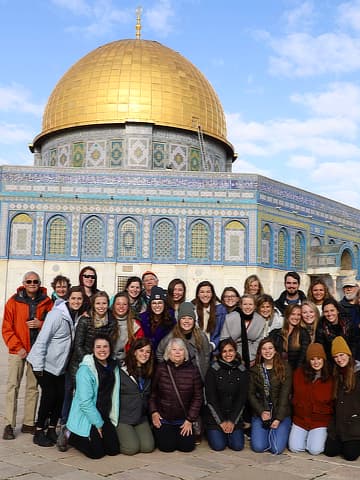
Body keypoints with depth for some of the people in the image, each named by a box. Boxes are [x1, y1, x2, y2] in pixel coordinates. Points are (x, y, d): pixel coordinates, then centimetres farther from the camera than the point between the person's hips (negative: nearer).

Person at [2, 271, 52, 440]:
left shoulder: (46, 302, 3)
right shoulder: (14, 301, -1)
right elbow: (6, 328, -3)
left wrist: (41, 324, -12)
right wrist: (17, 347, -10)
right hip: (17, 350, -2)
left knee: (33, 387, 7)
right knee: (12, 385, -4)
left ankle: (28, 423, 15)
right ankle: (9, 425, 1)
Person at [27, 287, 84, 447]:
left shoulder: (77, 316, 3)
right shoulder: (56, 314, -18)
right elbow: (42, 340, -19)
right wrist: (38, 366, -19)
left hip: (60, 364, 7)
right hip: (45, 363, -7)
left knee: (61, 396, 4)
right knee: (49, 396, -8)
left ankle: (51, 430, 19)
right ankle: (39, 432, 7)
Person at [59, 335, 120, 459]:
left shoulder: (114, 367, 3)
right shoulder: (85, 369, -19)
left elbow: (115, 396, 8)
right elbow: (85, 402, -20)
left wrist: (113, 420, 3)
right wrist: (98, 424, -14)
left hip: (104, 417, 7)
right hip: (85, 417, -6)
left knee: (114, 450, 0)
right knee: (96, 453, -9)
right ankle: (69, 436, 13)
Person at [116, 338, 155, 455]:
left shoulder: (148, 373, 10)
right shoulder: (121, 371, -11)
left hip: (141, 418, 6)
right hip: (122, 418, -5)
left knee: (148, 447, -9)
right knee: (131, 448, -16)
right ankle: (115, 437, 13)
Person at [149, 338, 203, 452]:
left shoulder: (192, 371, -4)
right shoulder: (160, 369, -6)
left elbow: (198, 397, -1)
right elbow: (152, 392, 1)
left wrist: (190, 420, -4)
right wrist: (153, 412, -7)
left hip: (183, 420, 1)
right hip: (163, 418, -1)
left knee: (187, 446, -7)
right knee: (167, 447, -10)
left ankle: (179, 433, 26)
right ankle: (158, 433, 24)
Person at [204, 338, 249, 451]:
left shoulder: (242, 371, 0)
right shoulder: (213, 371, -7)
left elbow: (242, 398, -1)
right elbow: (210, 398, -8)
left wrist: (232, 421, -8)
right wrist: (221, 421, -11)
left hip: (235, 416, 2)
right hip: (215, 416, -2)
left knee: (238, 446, -10)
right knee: (218, 445, -14)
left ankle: (231, 430, 20)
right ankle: (211, 431, 18)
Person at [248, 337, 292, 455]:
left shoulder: (285, 368, -3)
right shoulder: (254, 370, 6)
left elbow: (285, 395, -7)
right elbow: (251, 394, 4)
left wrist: (278, 418, -13)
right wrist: (261, 412, -10)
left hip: (281, 414, -2)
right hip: (260, 413, 2)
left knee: (277, 449, -16)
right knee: (258, 447, -13)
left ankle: (274, 431, 17)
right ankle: (267, 431, 18)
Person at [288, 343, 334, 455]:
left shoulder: (331, 377, -6)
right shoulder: (299, 373, 0)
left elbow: (333, 402, 1)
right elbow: (294, 395, 12)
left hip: (321, 420, -2)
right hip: (300, 418, 2)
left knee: (315, 450, -17)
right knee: (295, 448, -10)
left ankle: (320, 436, 15)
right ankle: (305, 436, 21)